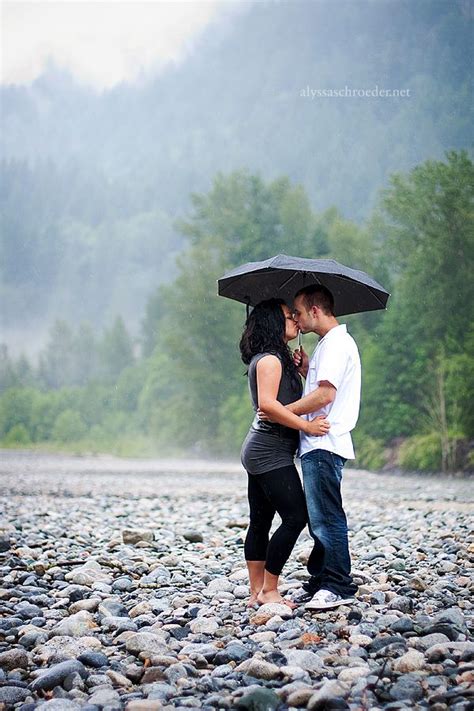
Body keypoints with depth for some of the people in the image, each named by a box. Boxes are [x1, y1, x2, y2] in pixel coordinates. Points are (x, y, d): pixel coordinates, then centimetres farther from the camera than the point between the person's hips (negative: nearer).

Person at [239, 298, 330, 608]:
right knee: (296, 517, -10)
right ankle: (268, 591, -7)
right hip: (272, 452, -10)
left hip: (260, 452, 10)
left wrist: (301, 367, 11)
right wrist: (307, 425, -20)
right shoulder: (270, 359, -12)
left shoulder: (278, 358, 19)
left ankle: (257, 592, 13)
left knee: (260, 522, 9)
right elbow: (267, 403, -23)